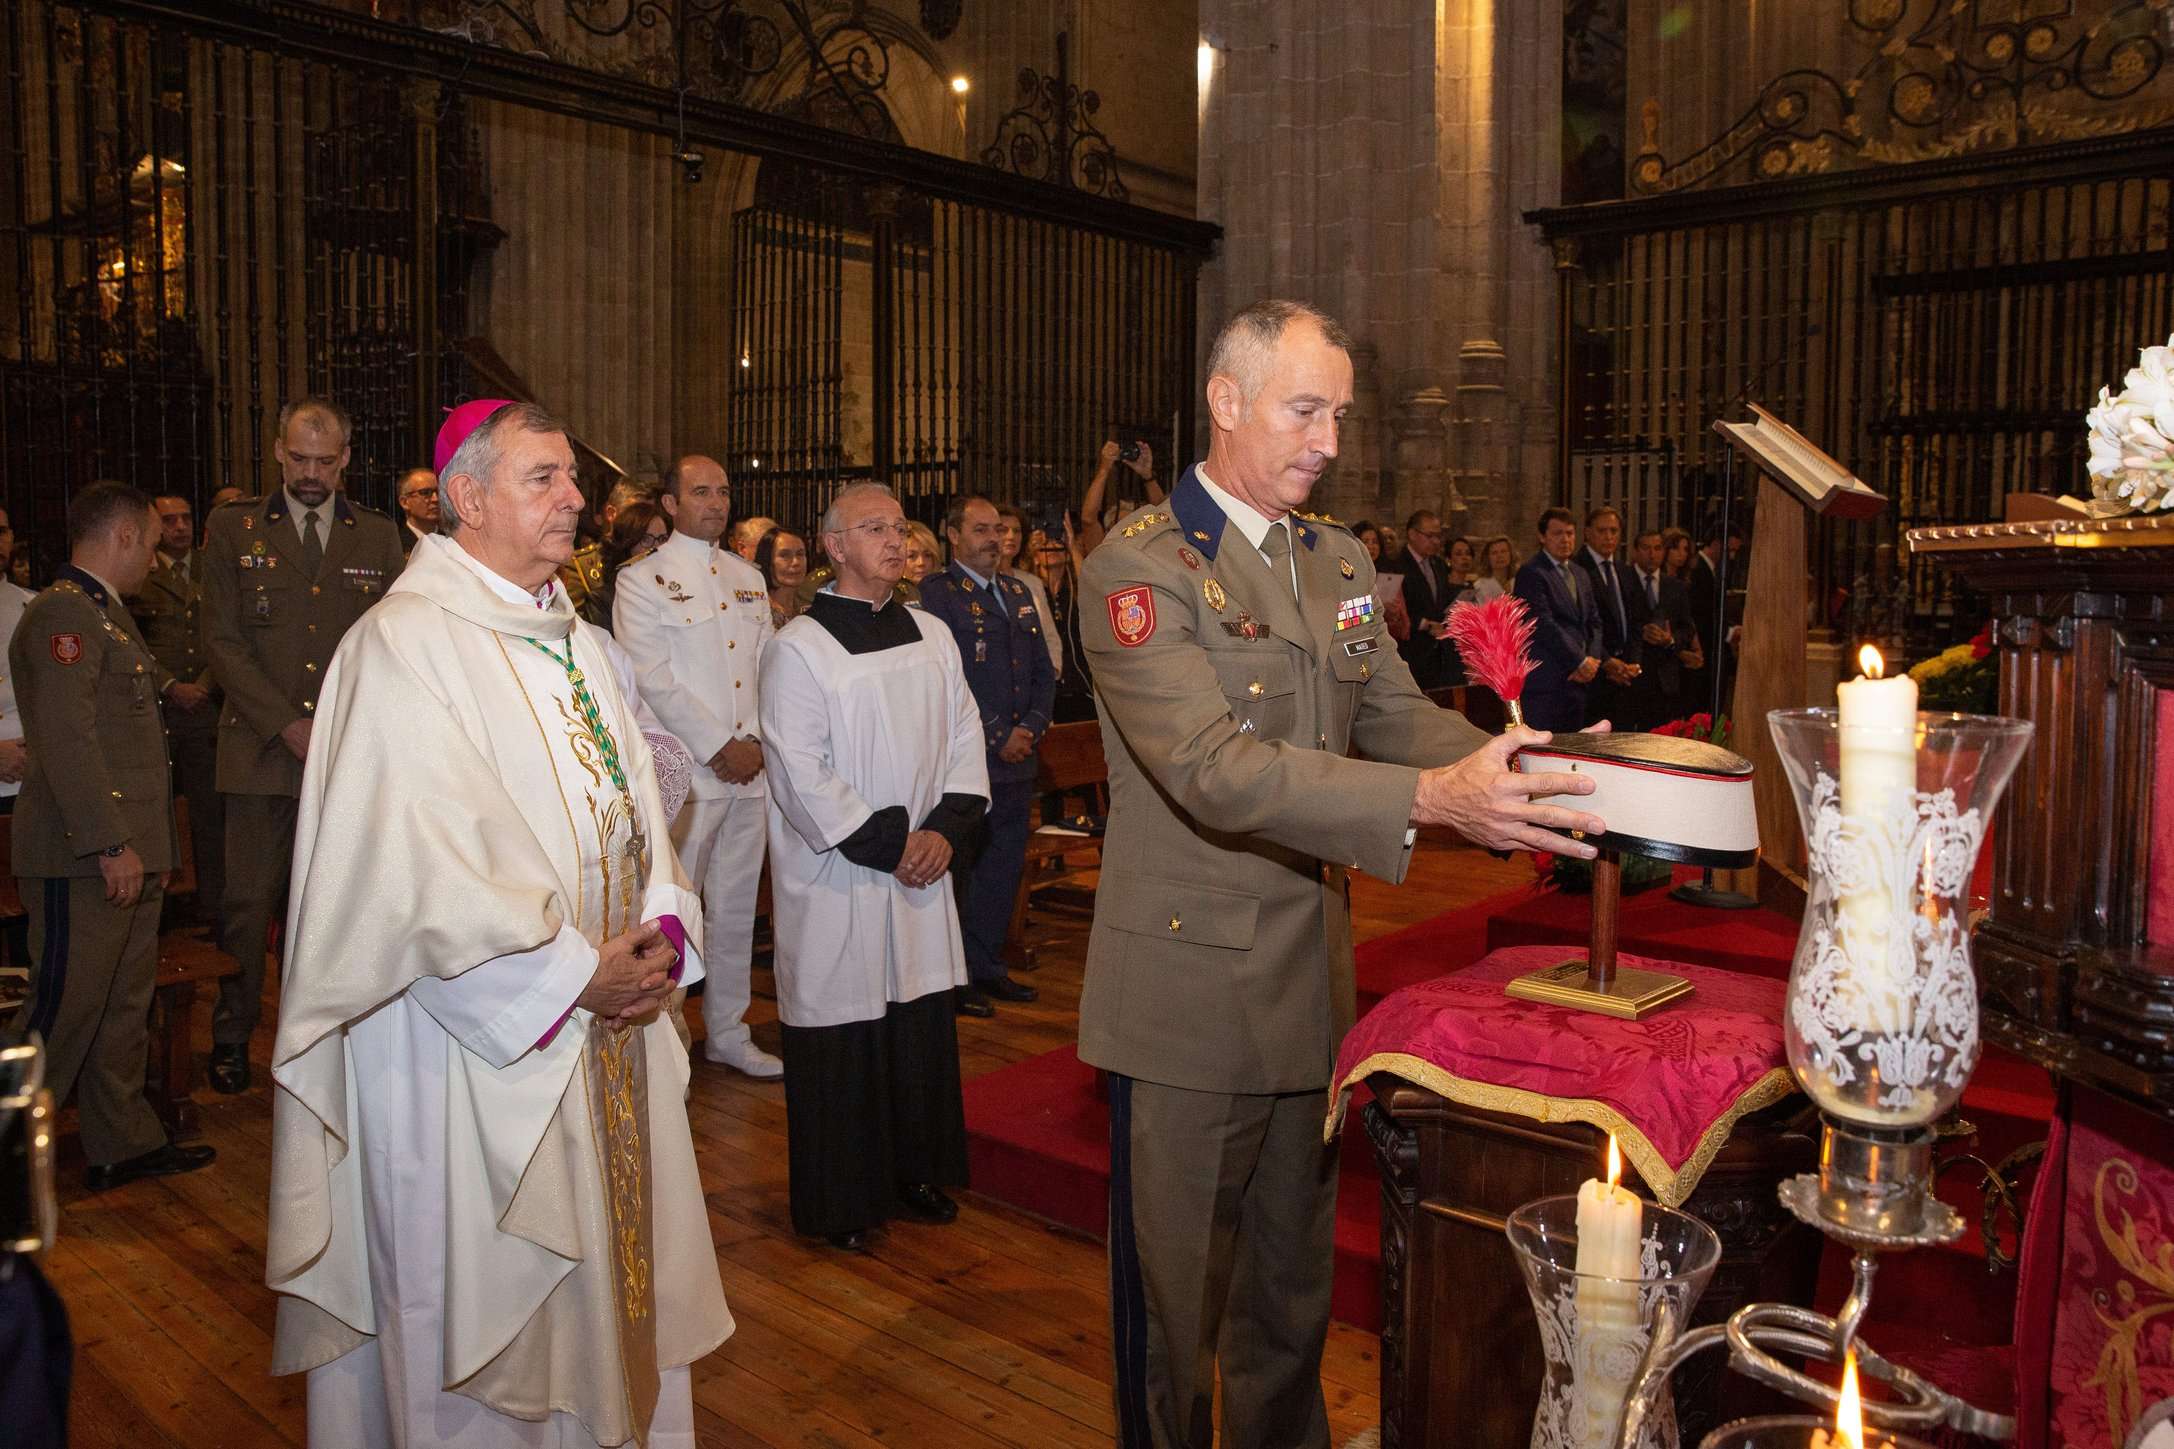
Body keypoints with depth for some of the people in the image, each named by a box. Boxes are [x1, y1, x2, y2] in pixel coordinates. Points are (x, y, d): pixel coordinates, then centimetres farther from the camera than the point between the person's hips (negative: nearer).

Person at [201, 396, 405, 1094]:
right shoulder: (234, 527, 7)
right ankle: (231, 1036, 19)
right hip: (263, 749, -1)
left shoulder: (378, 535, 11)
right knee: (248, 901, 3)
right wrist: (289, 728, -9)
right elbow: (222, 640, 0)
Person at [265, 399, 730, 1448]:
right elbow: (421, 861, -21)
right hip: (482, 1038, -7)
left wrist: (659, 930, -7)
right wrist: (574, 973, -18)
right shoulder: (404, 645, -14)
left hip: (610, 1015, 8)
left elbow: (636, 801, 10)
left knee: (610, 1262, 18)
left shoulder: (577, 642, 11)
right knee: (487, 1290, 8)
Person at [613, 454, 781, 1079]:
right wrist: (718, 747, -12)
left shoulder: (748, 577, 15)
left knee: (737, 904, 12)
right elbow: (653, 681, -10)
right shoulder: (643, 580, -3)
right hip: (685, 771, -5)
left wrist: (757, 743, -1)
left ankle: (728, 1031, 23)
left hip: (751, 768, 6)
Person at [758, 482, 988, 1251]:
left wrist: (946, 828, -6)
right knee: (842, 1039, 4)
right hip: (835, 882, -5)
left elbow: (965, 741, 9)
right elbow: (801, 778, -14)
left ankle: (916, 1172, 31)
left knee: (922, 1027, 13)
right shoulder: (799, 648, -10)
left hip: (920, 869, 6)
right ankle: (839, 1201, 20)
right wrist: (887, 844, -14)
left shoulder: (932, 635, 8)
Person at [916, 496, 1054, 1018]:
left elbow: (1044, 671, 15)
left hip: (1017, 759, 7)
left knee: (1003, 867, 14)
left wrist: (1031, 728, -1)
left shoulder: (1018, 593, 15)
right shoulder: (935, 594, -8)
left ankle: (988, 966, 26)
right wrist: (998, 737, -13)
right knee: (954, 868, 2)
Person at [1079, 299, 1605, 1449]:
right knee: (1174, 1290, 11)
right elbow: (1214, 769, -26)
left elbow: (1397, 716, 7)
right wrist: (1431, 799, -34)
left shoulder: (1339, 562, 10)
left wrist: (1517, 770, -13)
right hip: (1186, 994, -6)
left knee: (1294, 1280, 22)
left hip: (1309, 988, 7)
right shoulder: (1137, 568, -15)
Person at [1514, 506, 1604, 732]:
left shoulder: (1579, 575, 20)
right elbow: (1543, 624, -14)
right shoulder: (1531, 573, -7)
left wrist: (1592, 659, 1)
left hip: (1577, 680, 8)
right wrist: (1580, 662, -11)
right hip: (1545, 681, -8)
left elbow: (1594, 621, 20)